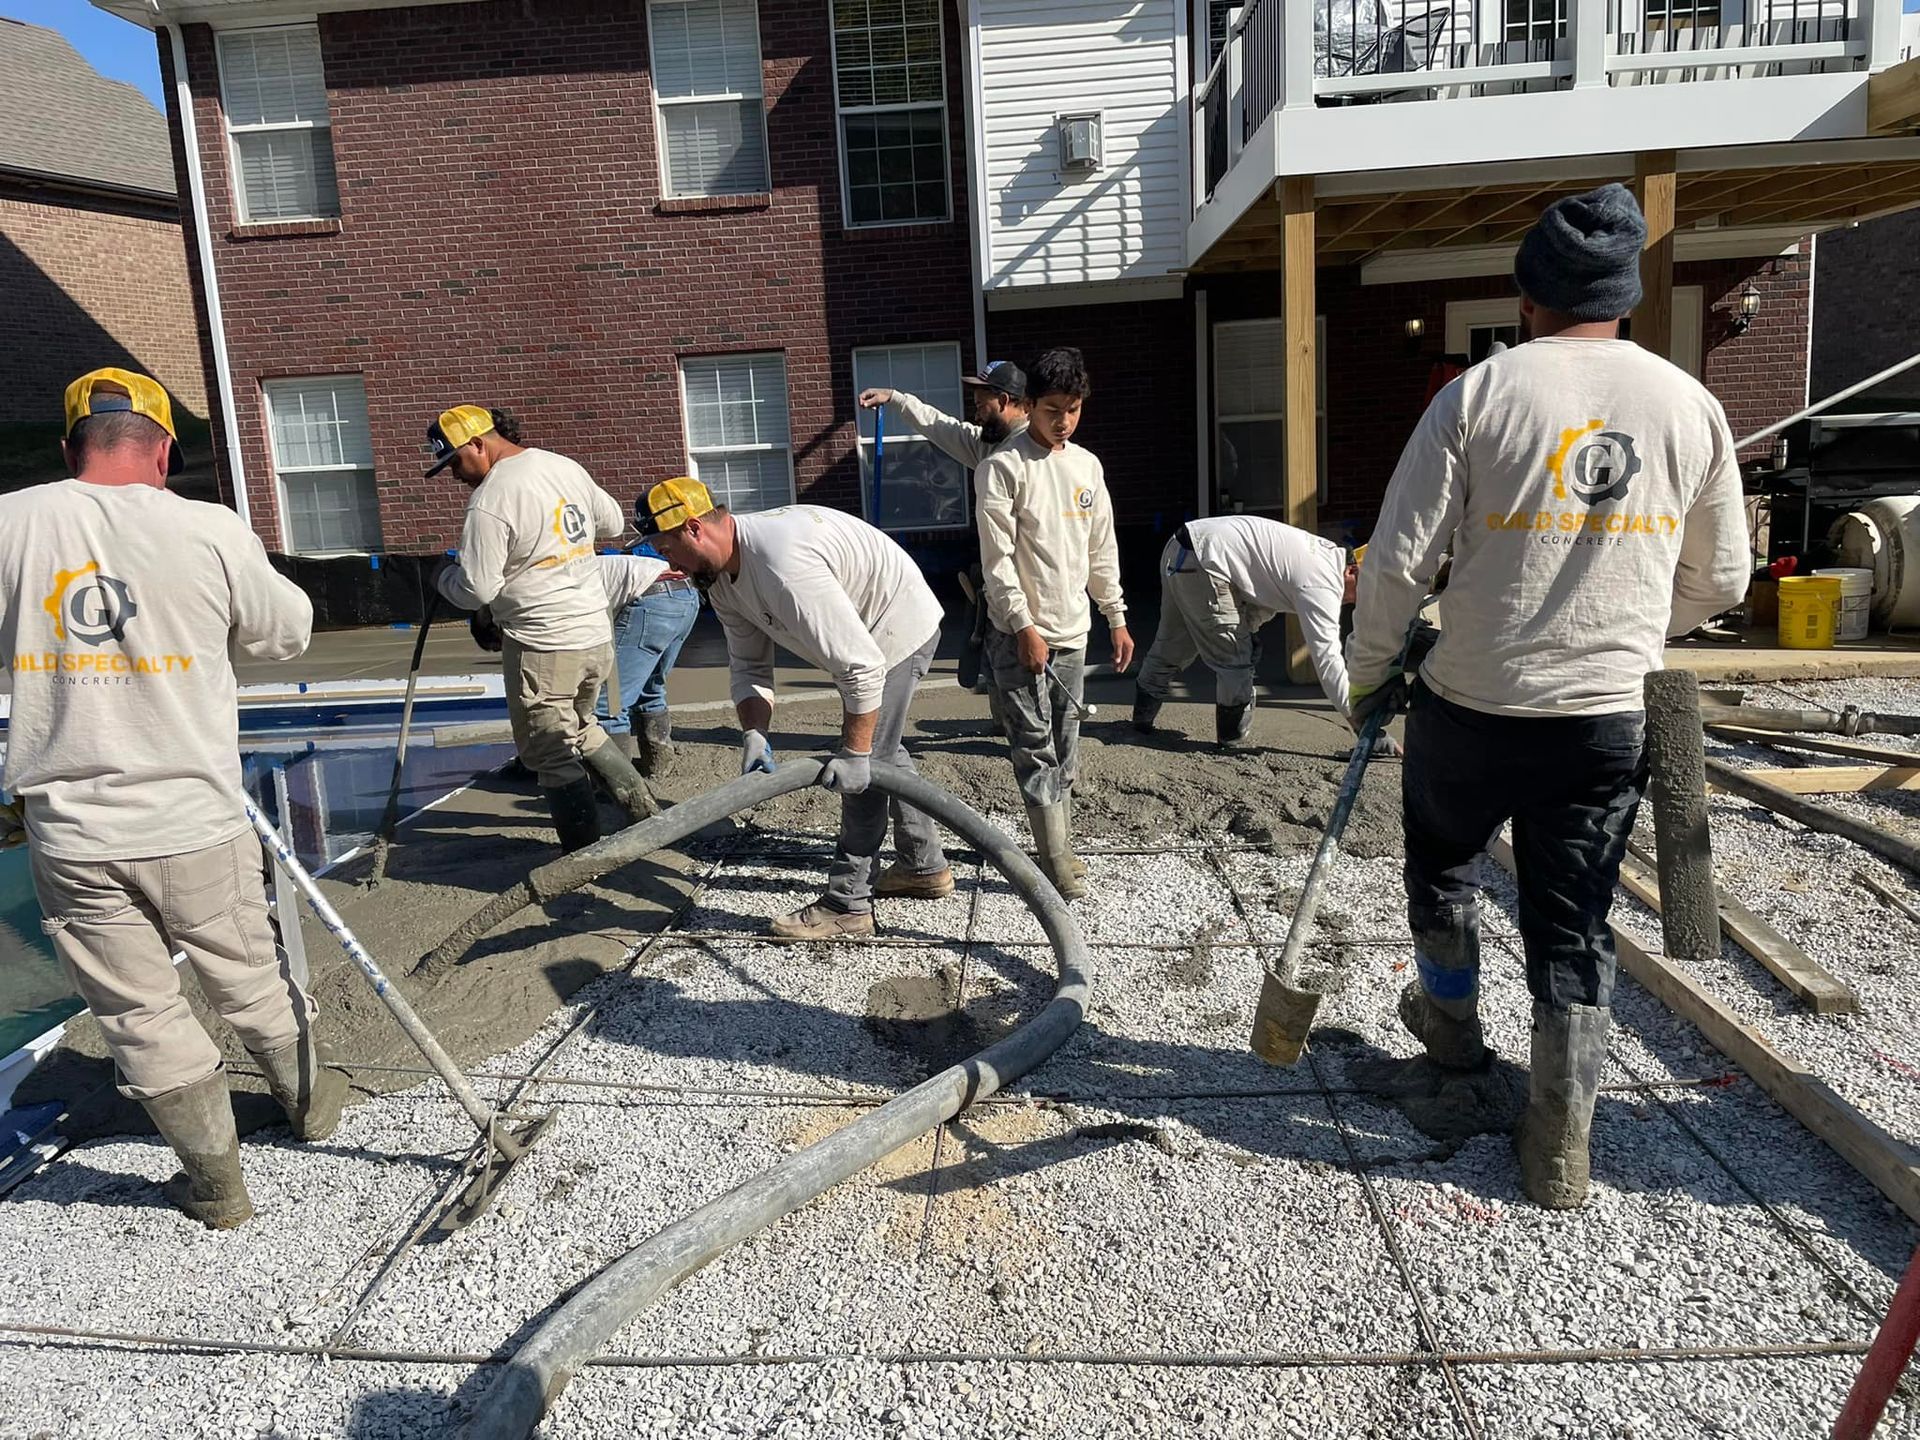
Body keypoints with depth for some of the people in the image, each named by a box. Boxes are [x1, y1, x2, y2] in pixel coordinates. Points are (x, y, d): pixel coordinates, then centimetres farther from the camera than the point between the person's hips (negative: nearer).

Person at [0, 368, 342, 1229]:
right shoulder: (213, 531, -9)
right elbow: (286, 633, 5)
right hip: (198, 826, 0)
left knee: (140, 1015, 13)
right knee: (249, 985, 19)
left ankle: (216, 1182, 26)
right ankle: (308, 1100, 42)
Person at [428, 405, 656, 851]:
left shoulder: (489, 501, -16)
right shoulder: (566, 466, 8)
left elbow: (477, 589, -14)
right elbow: (613, 521, 22)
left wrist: (444, 574, 6)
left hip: (543, 646, -8)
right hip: (597, 635, 8)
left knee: (552, 756, 3)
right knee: (581, 729, 27)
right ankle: (646, 811, 27)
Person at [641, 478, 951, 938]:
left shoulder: (782, 567, -36)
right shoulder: (721, 576, -4)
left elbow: (861, 666, -36)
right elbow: (749, 666, 0)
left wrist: (853, 752, -29)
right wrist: (753, 734, -16)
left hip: (900, 627, -11)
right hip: (865, 635, 11)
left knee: (868, 758, -8)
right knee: (881, 750, 21)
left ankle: (847, 906, 0)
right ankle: (924, 866, 35)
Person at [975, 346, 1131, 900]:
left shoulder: (1088, 466, 11)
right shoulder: (1003, 466, -8)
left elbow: (1101, 549, 17)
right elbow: (997, 558, -12)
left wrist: (1116, 617, 16)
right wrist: (1025, 626, -16)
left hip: (1072, 632, 6)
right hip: (1020, 633, -6)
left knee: (1065, 749, 11)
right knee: (1035, 748, -5)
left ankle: (1059, 848, 22)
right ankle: (1059, 863, -2)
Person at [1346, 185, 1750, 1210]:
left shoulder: (1480, 392, -8)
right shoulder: (1692, 405, 3)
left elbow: (1399, 558, -11)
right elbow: (1718, 579, 11)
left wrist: (1368, 670, 3)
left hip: (1470, 708, -2)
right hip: (1608, 720, 3)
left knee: (1442, 865, 25)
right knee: (1575, 931, 12)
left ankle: (1452, 1019, 45)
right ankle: (1560, 1144, 19)